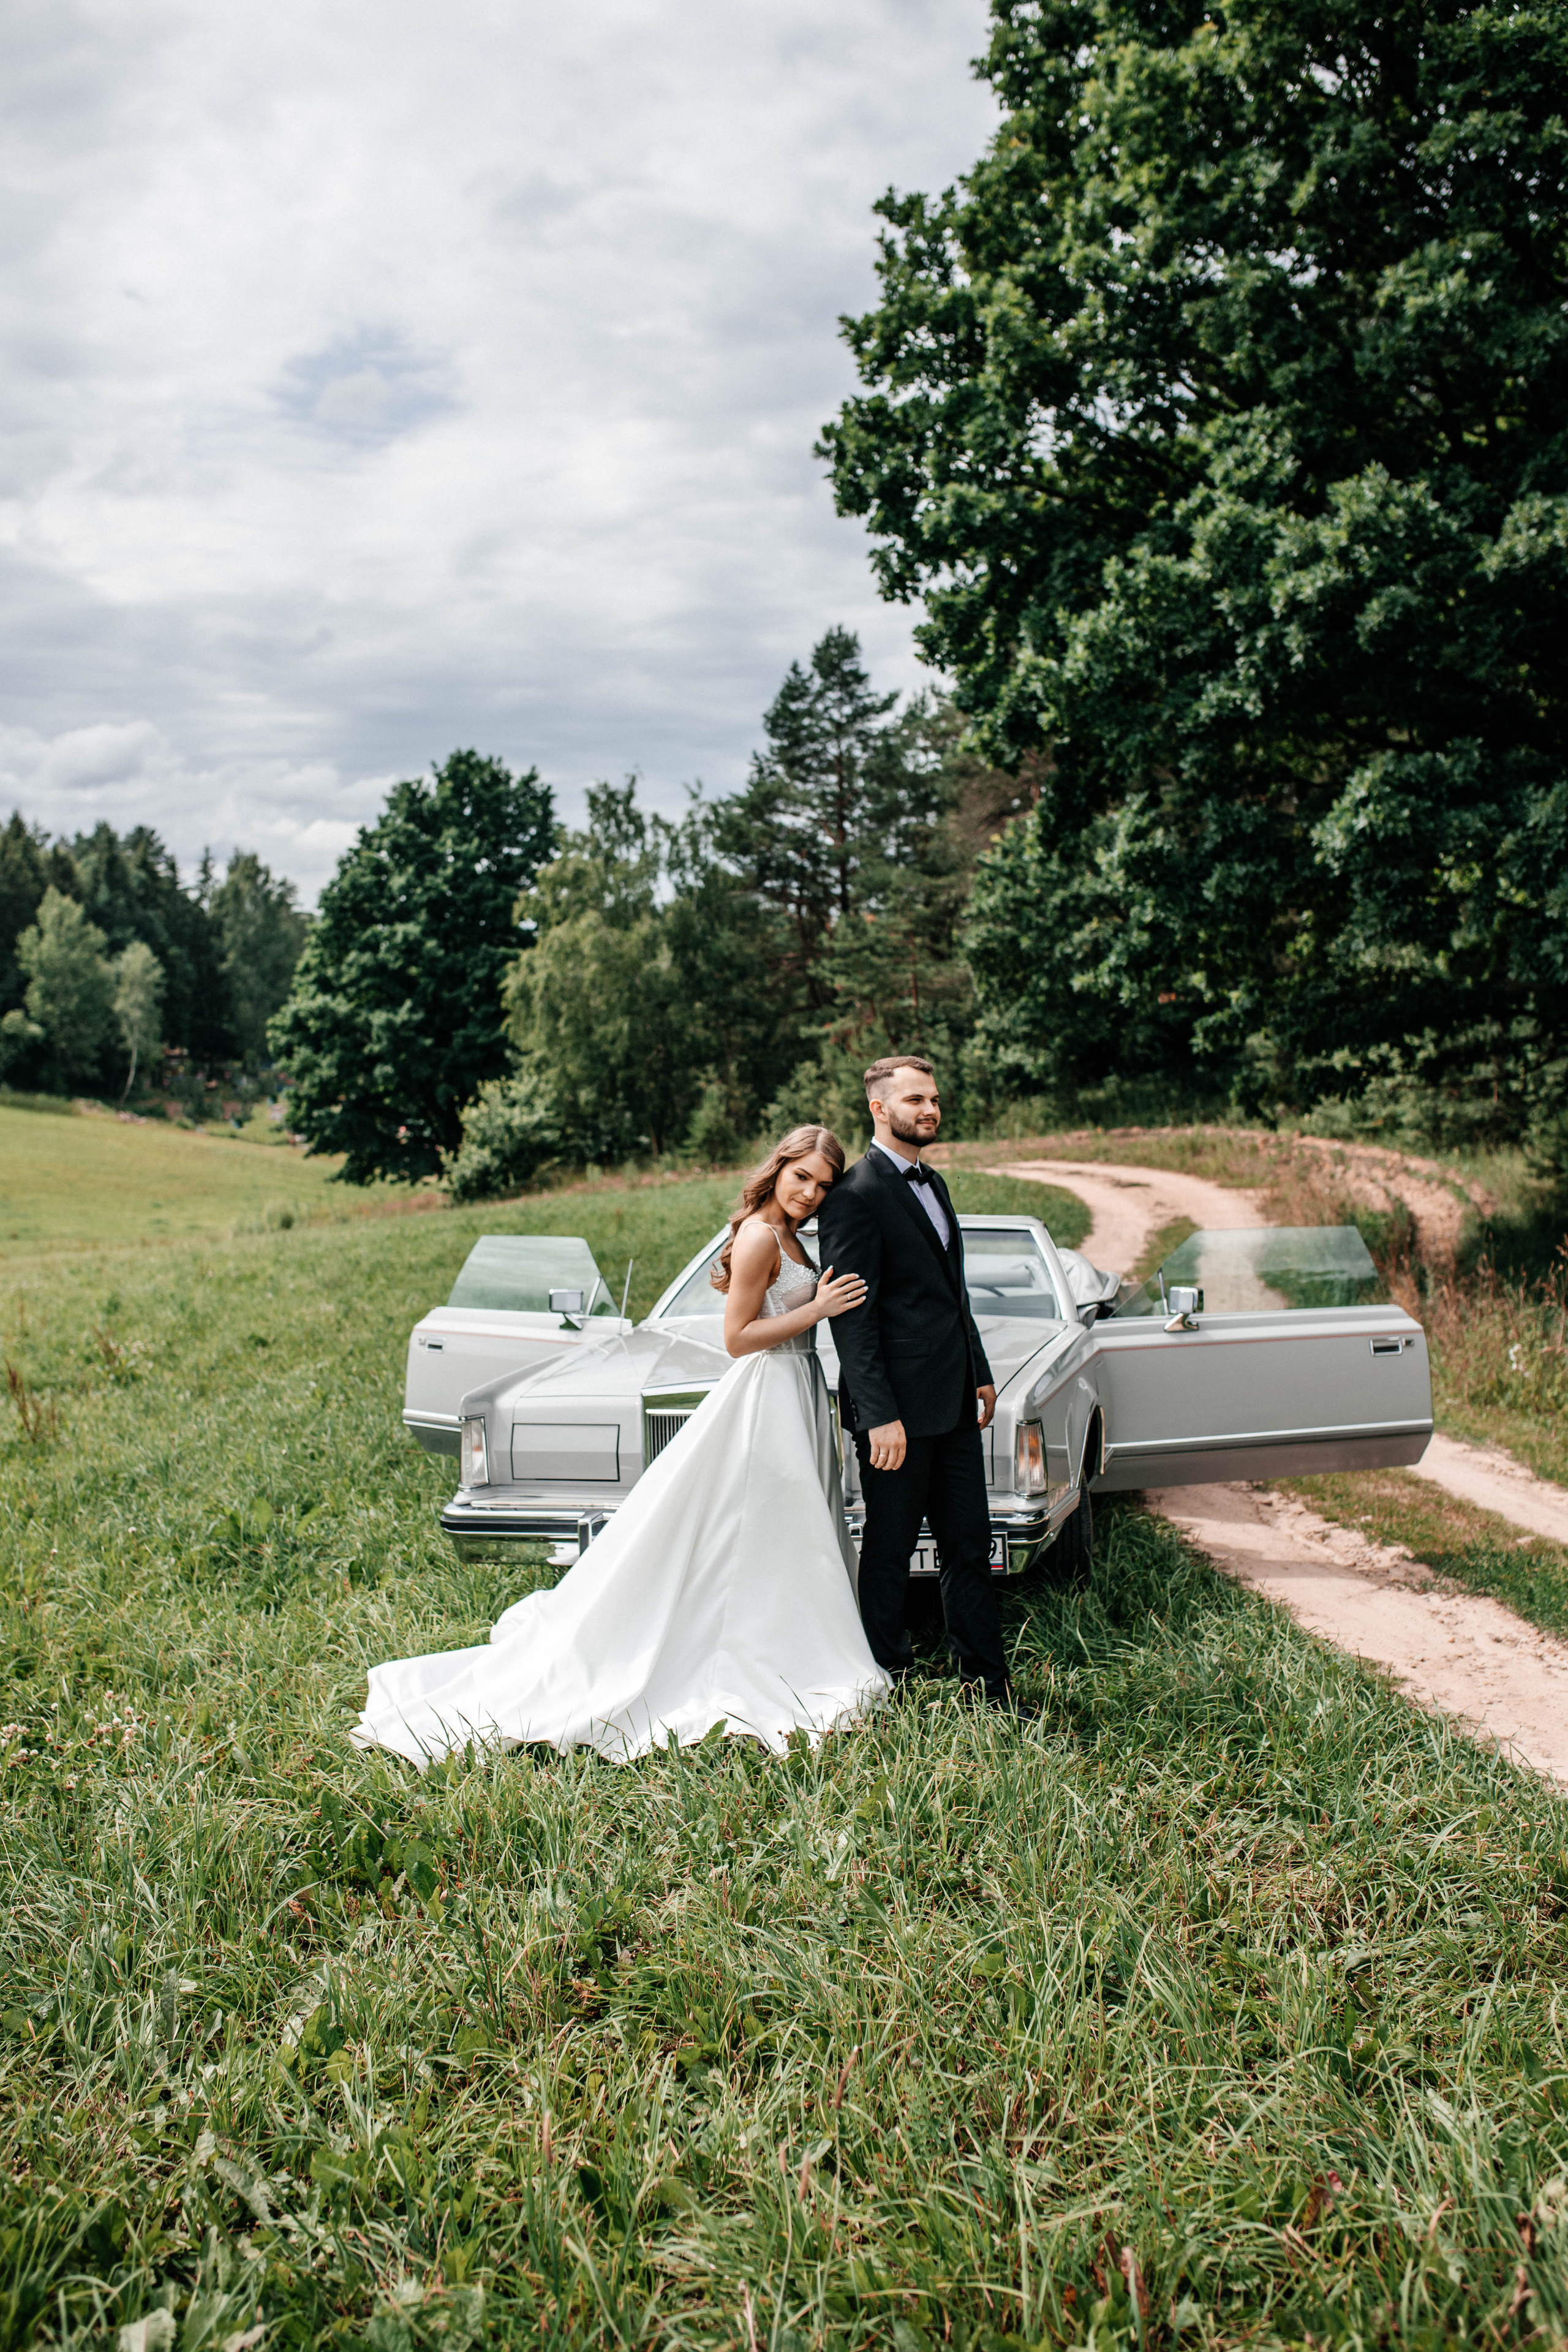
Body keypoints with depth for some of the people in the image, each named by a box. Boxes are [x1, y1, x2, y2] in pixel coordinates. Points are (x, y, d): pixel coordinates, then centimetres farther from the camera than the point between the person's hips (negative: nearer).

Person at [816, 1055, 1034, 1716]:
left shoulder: (933, 1184, 15)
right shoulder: (856, 1197, -14)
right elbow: (851, 1317, -17)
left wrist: (980, 1374, 18)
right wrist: (879, 1417, -22)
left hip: (953, 1402, 9)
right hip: (899, 1407, -8)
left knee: (969, 1544, 12)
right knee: (890, 1551, 6)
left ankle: (987, 1685, 21)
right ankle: (889, 1684, 19)